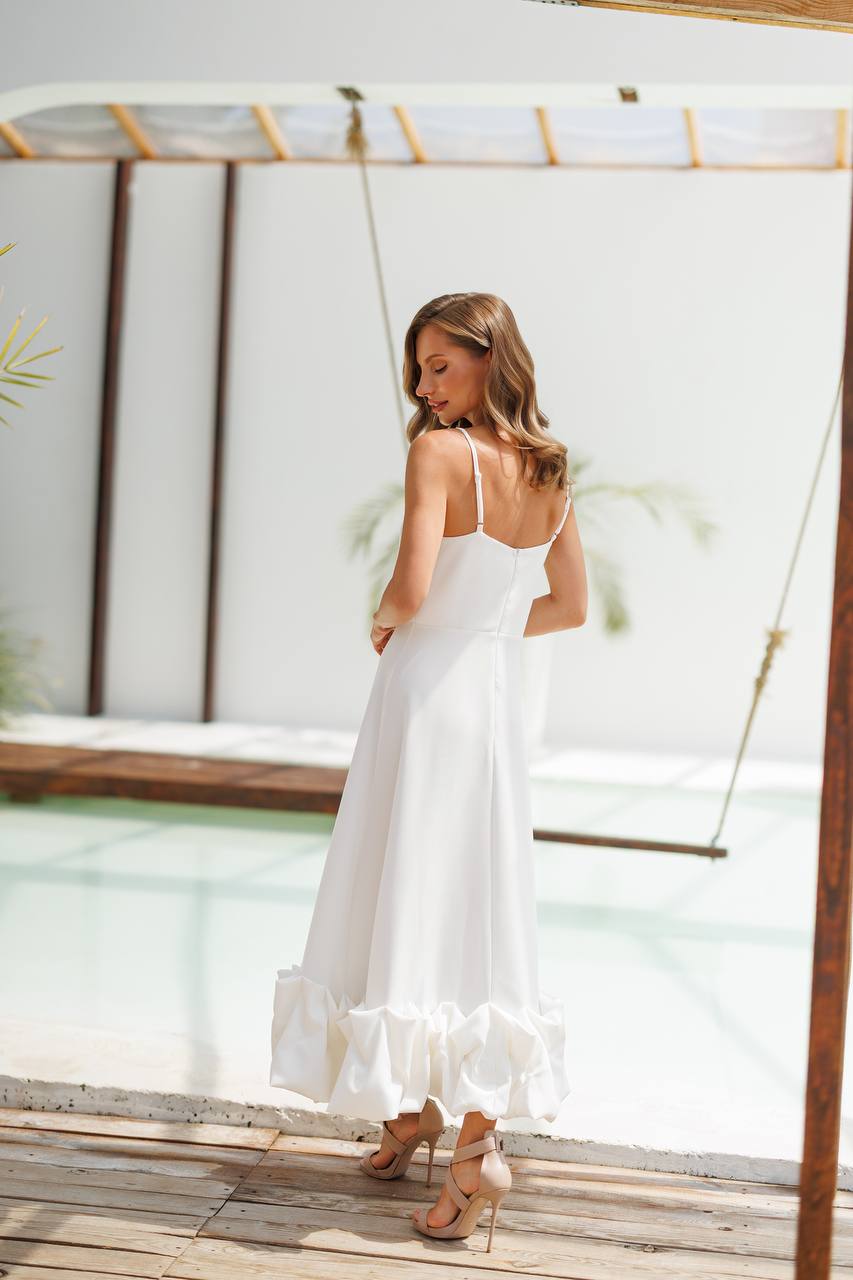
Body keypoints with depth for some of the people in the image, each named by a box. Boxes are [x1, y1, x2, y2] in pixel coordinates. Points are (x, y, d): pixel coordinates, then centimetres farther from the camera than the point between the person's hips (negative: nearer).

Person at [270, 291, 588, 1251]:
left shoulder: (439, 452, -13)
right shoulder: (551, 471, 7)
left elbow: (410, 590, -22)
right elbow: (571, 605, 16)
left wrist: (382, 623, -1)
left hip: (425, 698, -7)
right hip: (497, 703, 7)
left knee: (403, 903, 4)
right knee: (473, 911, 10)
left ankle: (414, 1105, 11)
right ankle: (477, 1133, 14)